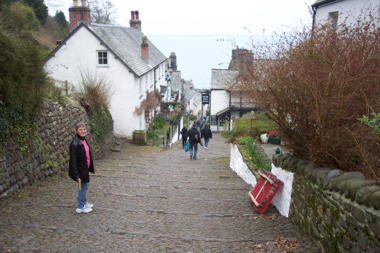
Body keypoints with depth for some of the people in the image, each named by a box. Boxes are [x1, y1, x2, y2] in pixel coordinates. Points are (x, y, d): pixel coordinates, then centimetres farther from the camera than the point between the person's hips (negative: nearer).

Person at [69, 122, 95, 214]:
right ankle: (80, 207, 21)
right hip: (80, 169, -9)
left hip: (85, 168, 9)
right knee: (83, 186, 4)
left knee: (86, 185, 21)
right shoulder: (75, 143, -23)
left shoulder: (84, 140, 5)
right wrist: (77, 174, -23)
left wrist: (90, 167, 18)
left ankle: (84, 202, 40)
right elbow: (73, 160, -22)